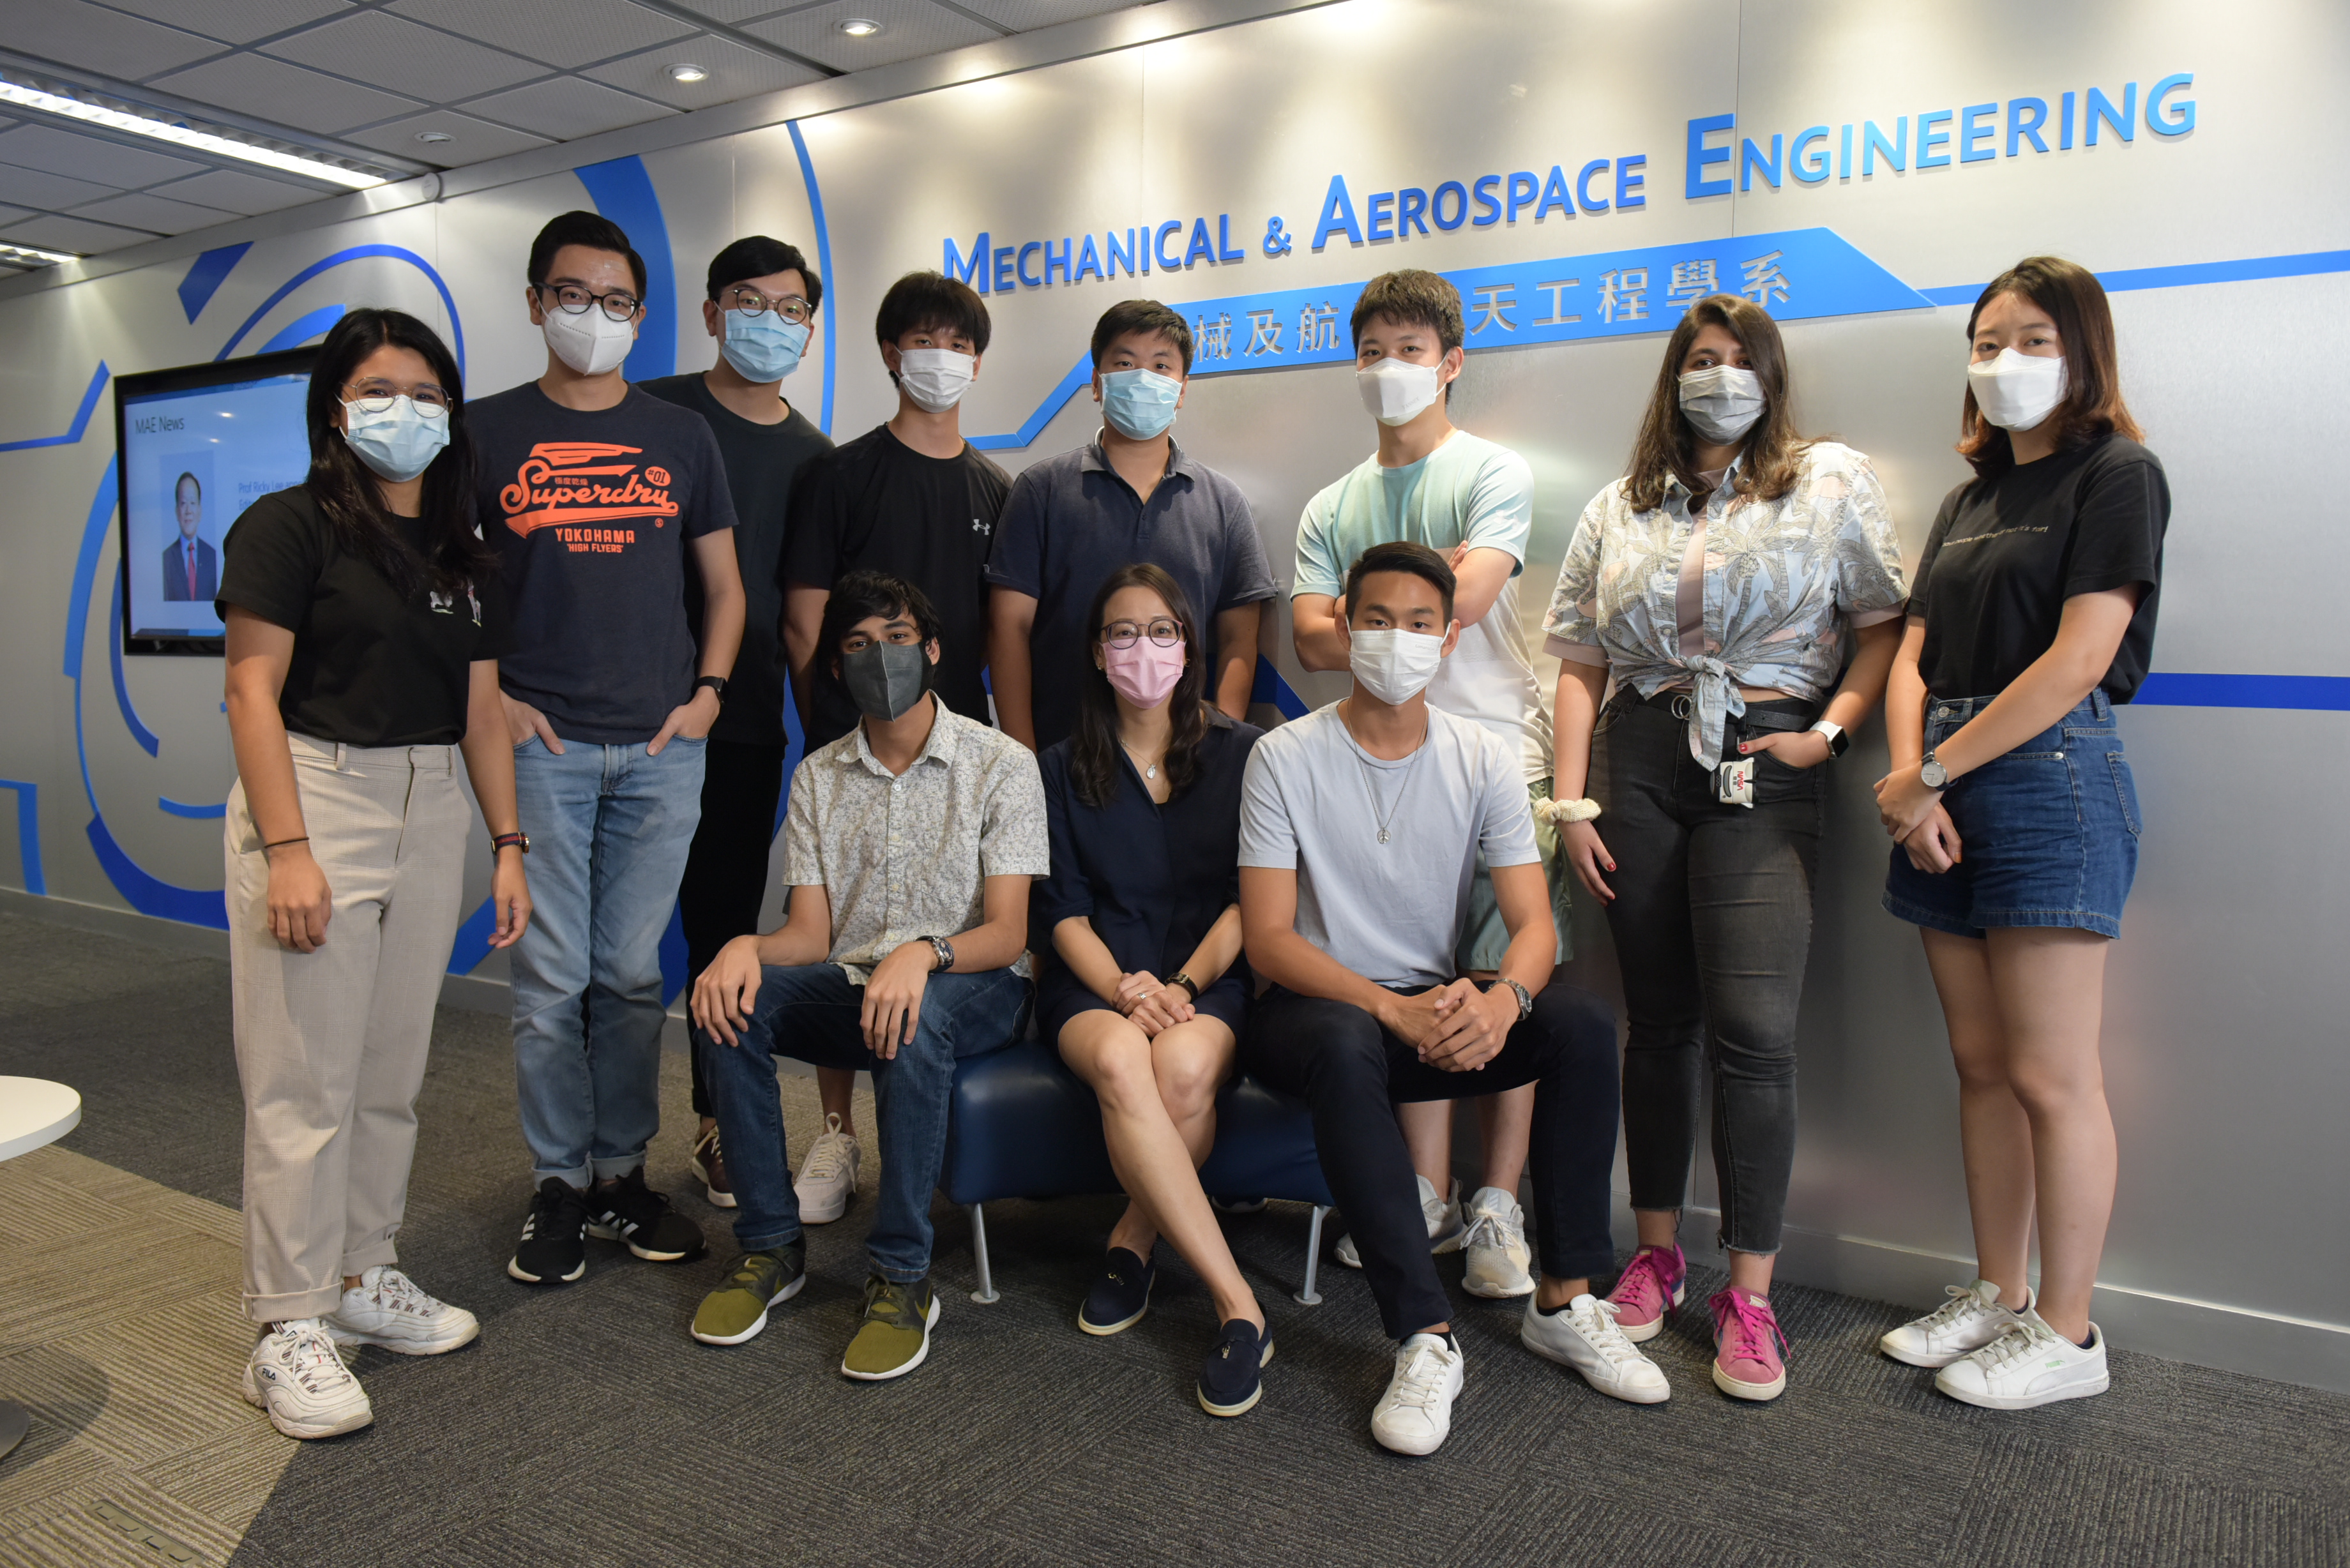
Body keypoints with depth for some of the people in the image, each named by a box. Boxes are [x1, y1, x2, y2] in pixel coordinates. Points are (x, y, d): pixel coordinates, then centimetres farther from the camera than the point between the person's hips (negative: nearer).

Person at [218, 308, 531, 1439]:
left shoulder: (466, 560, 13)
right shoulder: (292, 527, -4)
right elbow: (252, 690, -10)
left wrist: (508, 845, 8)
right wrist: (286, 848, -18)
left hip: (432, 815, 6)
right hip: (315, 798, -6)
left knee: (393, 1072, 12)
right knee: (307, 1081, -2)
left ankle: (362, 1273, 27)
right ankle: (289, 1329, 8)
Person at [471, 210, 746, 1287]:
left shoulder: (681, 437, 11)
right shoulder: (488, 431, 6)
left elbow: (723, 587, 15)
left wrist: (706, 692, 2)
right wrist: (490, 697, -3)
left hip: (660, 748, 2)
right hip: (541, 747, -1)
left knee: (632, 975, 7)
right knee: (551, 979, 2)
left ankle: (622, 1175, 20)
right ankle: (558, 1187, 16)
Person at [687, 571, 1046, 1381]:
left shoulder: (1000, 764, -4)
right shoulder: (818, 777, 9)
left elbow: (1006, 932, -12)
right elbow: (810, 935, 3)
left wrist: (922, 953, -34)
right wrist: (747, 946, -21)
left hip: (973, 988, -4)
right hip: (852, 981, 4)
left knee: (911, 1020, -38)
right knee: (731, 999, -24)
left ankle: (902, 1277, -25)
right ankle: (770, 1246, -11)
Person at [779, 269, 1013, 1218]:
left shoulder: (994, 490, 13)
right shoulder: (840, 473, 2)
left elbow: (1001, 631, 14)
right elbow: (804, 621, -1)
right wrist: (833, 731, -5)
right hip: (852, 745, -3)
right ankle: (838, 1135, 10)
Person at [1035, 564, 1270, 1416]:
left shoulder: (1243, 755, 9)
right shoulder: (1064, 767, 13)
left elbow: (1251, 901, 3)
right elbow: (1062, 911, 5)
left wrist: (1183, 984, -13)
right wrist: (1122, 988, -14)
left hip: (1212, 978, 0)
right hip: (1097, 979, 1)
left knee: (1186, 1066, -36)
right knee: (1119, 1060, -35)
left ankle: (1132, 1243, -8)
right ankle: (1238, 1308, -30)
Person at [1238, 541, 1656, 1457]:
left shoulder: (1483, 760, 1)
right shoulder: (1286, 758, -8)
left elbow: (1534, 922, -5)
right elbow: (1267, 939, -14)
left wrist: (1502, 997, -30)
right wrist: (1394, 1008, -29)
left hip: (1437, 1008, 4)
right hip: (1315, 1008, -3)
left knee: (1583, 1022, -22)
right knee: (1346, 1045, -38)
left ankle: (1564, 1303, -11)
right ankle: (1426, 1338, -31)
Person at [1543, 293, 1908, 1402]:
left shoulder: (1832, 482, 10)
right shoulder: (1618, 510, 15)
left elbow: (1882, 622, 6)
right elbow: (1580, 665, 11)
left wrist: (1828, 731, -9)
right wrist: (1572, 803, 2)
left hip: (1765, 768, -2)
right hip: (1640, 762, 2)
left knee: (1752, 1030, -11)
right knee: (1660, 1019, 8)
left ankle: (1750, 1294, 1)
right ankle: (1657, 1255, 21)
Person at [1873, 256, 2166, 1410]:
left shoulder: (2116, 475, -2)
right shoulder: (1970, 500, 20)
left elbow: (2077, 661, -14)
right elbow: (1913, 656, 11)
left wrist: (1935, 772, -13)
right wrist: (1910, 774, -7)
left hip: (2050, 778, -7)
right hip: (1946, 793, 7)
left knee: (2049, 1076, -3)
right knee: (1981, 1066, 11)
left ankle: (2066, 1335, 9)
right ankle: (1996, 1295, 22)